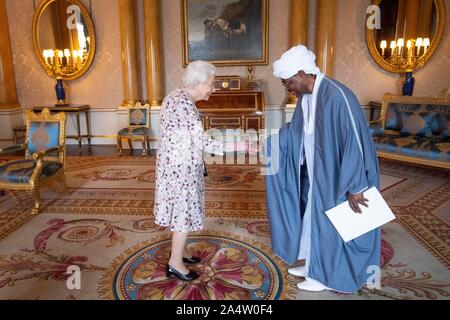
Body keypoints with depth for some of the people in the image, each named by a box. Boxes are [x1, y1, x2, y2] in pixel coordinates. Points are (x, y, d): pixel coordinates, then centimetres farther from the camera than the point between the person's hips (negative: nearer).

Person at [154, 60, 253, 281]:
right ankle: (175, 263, 17)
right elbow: (204, 143, -25)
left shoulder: (177, 97, 8)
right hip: (181, 167, -10)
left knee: (182, 209, 19)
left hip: (177, 164, 10)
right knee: (184, 211, 2)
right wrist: (241, 146, -22)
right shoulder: (184, 105, -23)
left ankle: (180, 250, 35)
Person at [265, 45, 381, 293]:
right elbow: (295, 132, 14)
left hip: (334, 177, -8)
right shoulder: (306, 97, 2)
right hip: (314, 173, 9)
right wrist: (266, 141, 6)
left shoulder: (337, 96, -26)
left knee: (330, 224, 8)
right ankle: (313, 264, 40)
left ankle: (327, 275, 30)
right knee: (312, 219, 20)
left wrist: (354, 187, -23)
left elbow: (354, 142, -26)